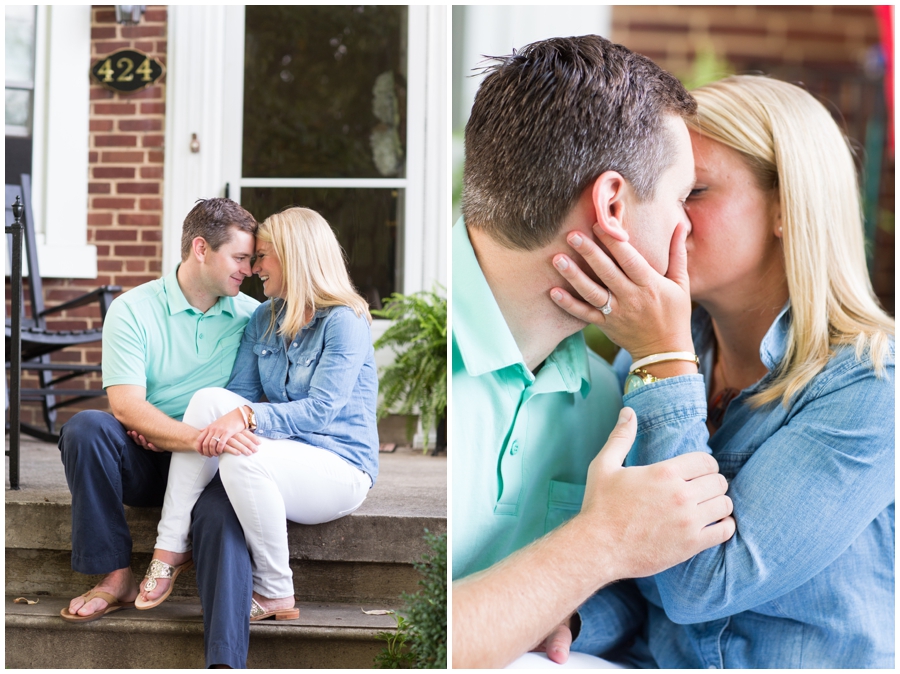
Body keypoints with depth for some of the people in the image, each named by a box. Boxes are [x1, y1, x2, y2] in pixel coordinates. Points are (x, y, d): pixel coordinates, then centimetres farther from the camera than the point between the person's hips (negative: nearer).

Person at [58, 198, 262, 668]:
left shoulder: (251, 317, 7)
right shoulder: (133, 310, -3)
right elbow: (126, 405, -16)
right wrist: (197, 438, -32)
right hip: (144, 461, 0)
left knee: (222, 512, -33)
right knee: (85, 428, -29)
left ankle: (224, 661, -42)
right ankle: (116, 578, -18)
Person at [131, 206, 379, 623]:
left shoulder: (344, 321, -11)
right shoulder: (263, 319, 12)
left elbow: (320, 411, -21)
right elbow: (241, 395, 5)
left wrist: (246, 417, -34)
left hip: (341, 467, -6)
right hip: (283, 450, 6)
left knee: (241, 459, -35)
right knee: (209, 398, -19)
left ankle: (276, 596, -15)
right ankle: (171, 548, -20)